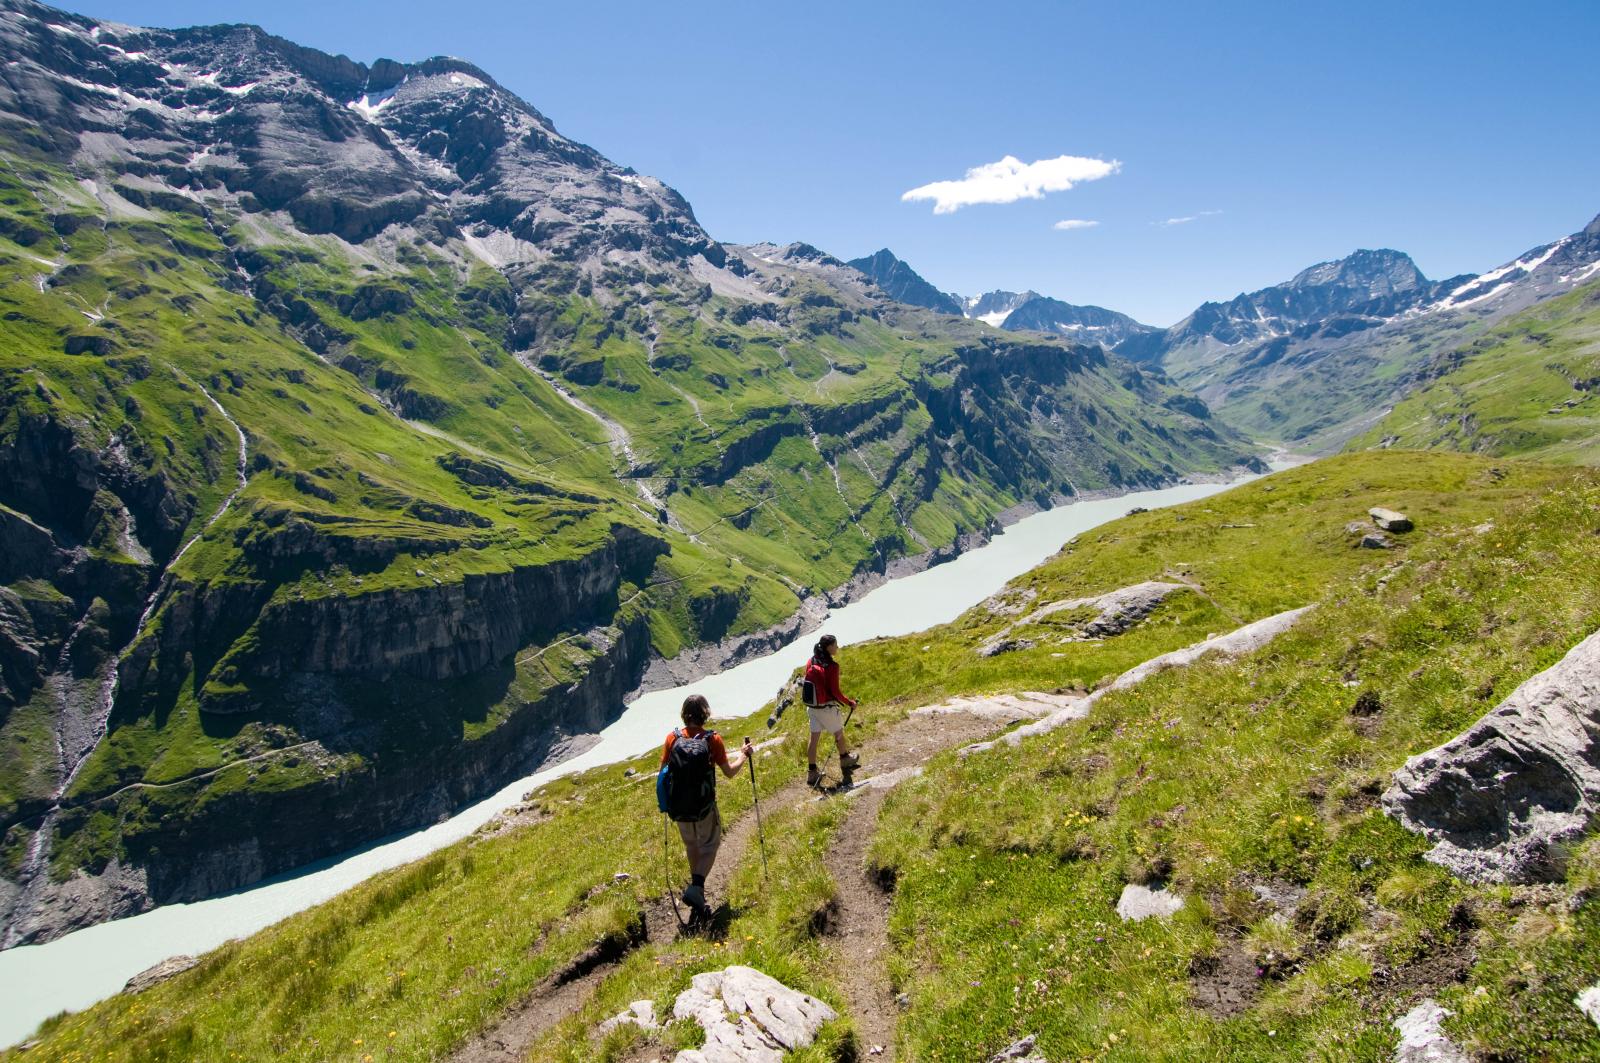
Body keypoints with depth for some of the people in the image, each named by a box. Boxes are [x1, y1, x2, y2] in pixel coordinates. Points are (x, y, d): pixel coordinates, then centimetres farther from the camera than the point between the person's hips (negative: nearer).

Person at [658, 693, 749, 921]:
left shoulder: (673, 737, -7)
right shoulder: (712, 739, -14)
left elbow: (663, 770, 0)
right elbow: (729, 772, -8)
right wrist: (743, 755, 8)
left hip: (679, 807, 3)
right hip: (704, 808, -3)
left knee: (691, 845, 24)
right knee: (709, 845, 17)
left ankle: (698, 900, 35)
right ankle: (696, 886, -6)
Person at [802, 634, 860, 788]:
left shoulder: (810, 662, -2)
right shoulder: (832, 666, -22)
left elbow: (807, 682, 7)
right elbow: (835, 692, -19)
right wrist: (850, 703, -6)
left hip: (811, 707, 6)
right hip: (827, 708, -6)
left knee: (814, 738, 13)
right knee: (839, 734, 19)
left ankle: (812, 772, 18)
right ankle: (846, 761, 40)